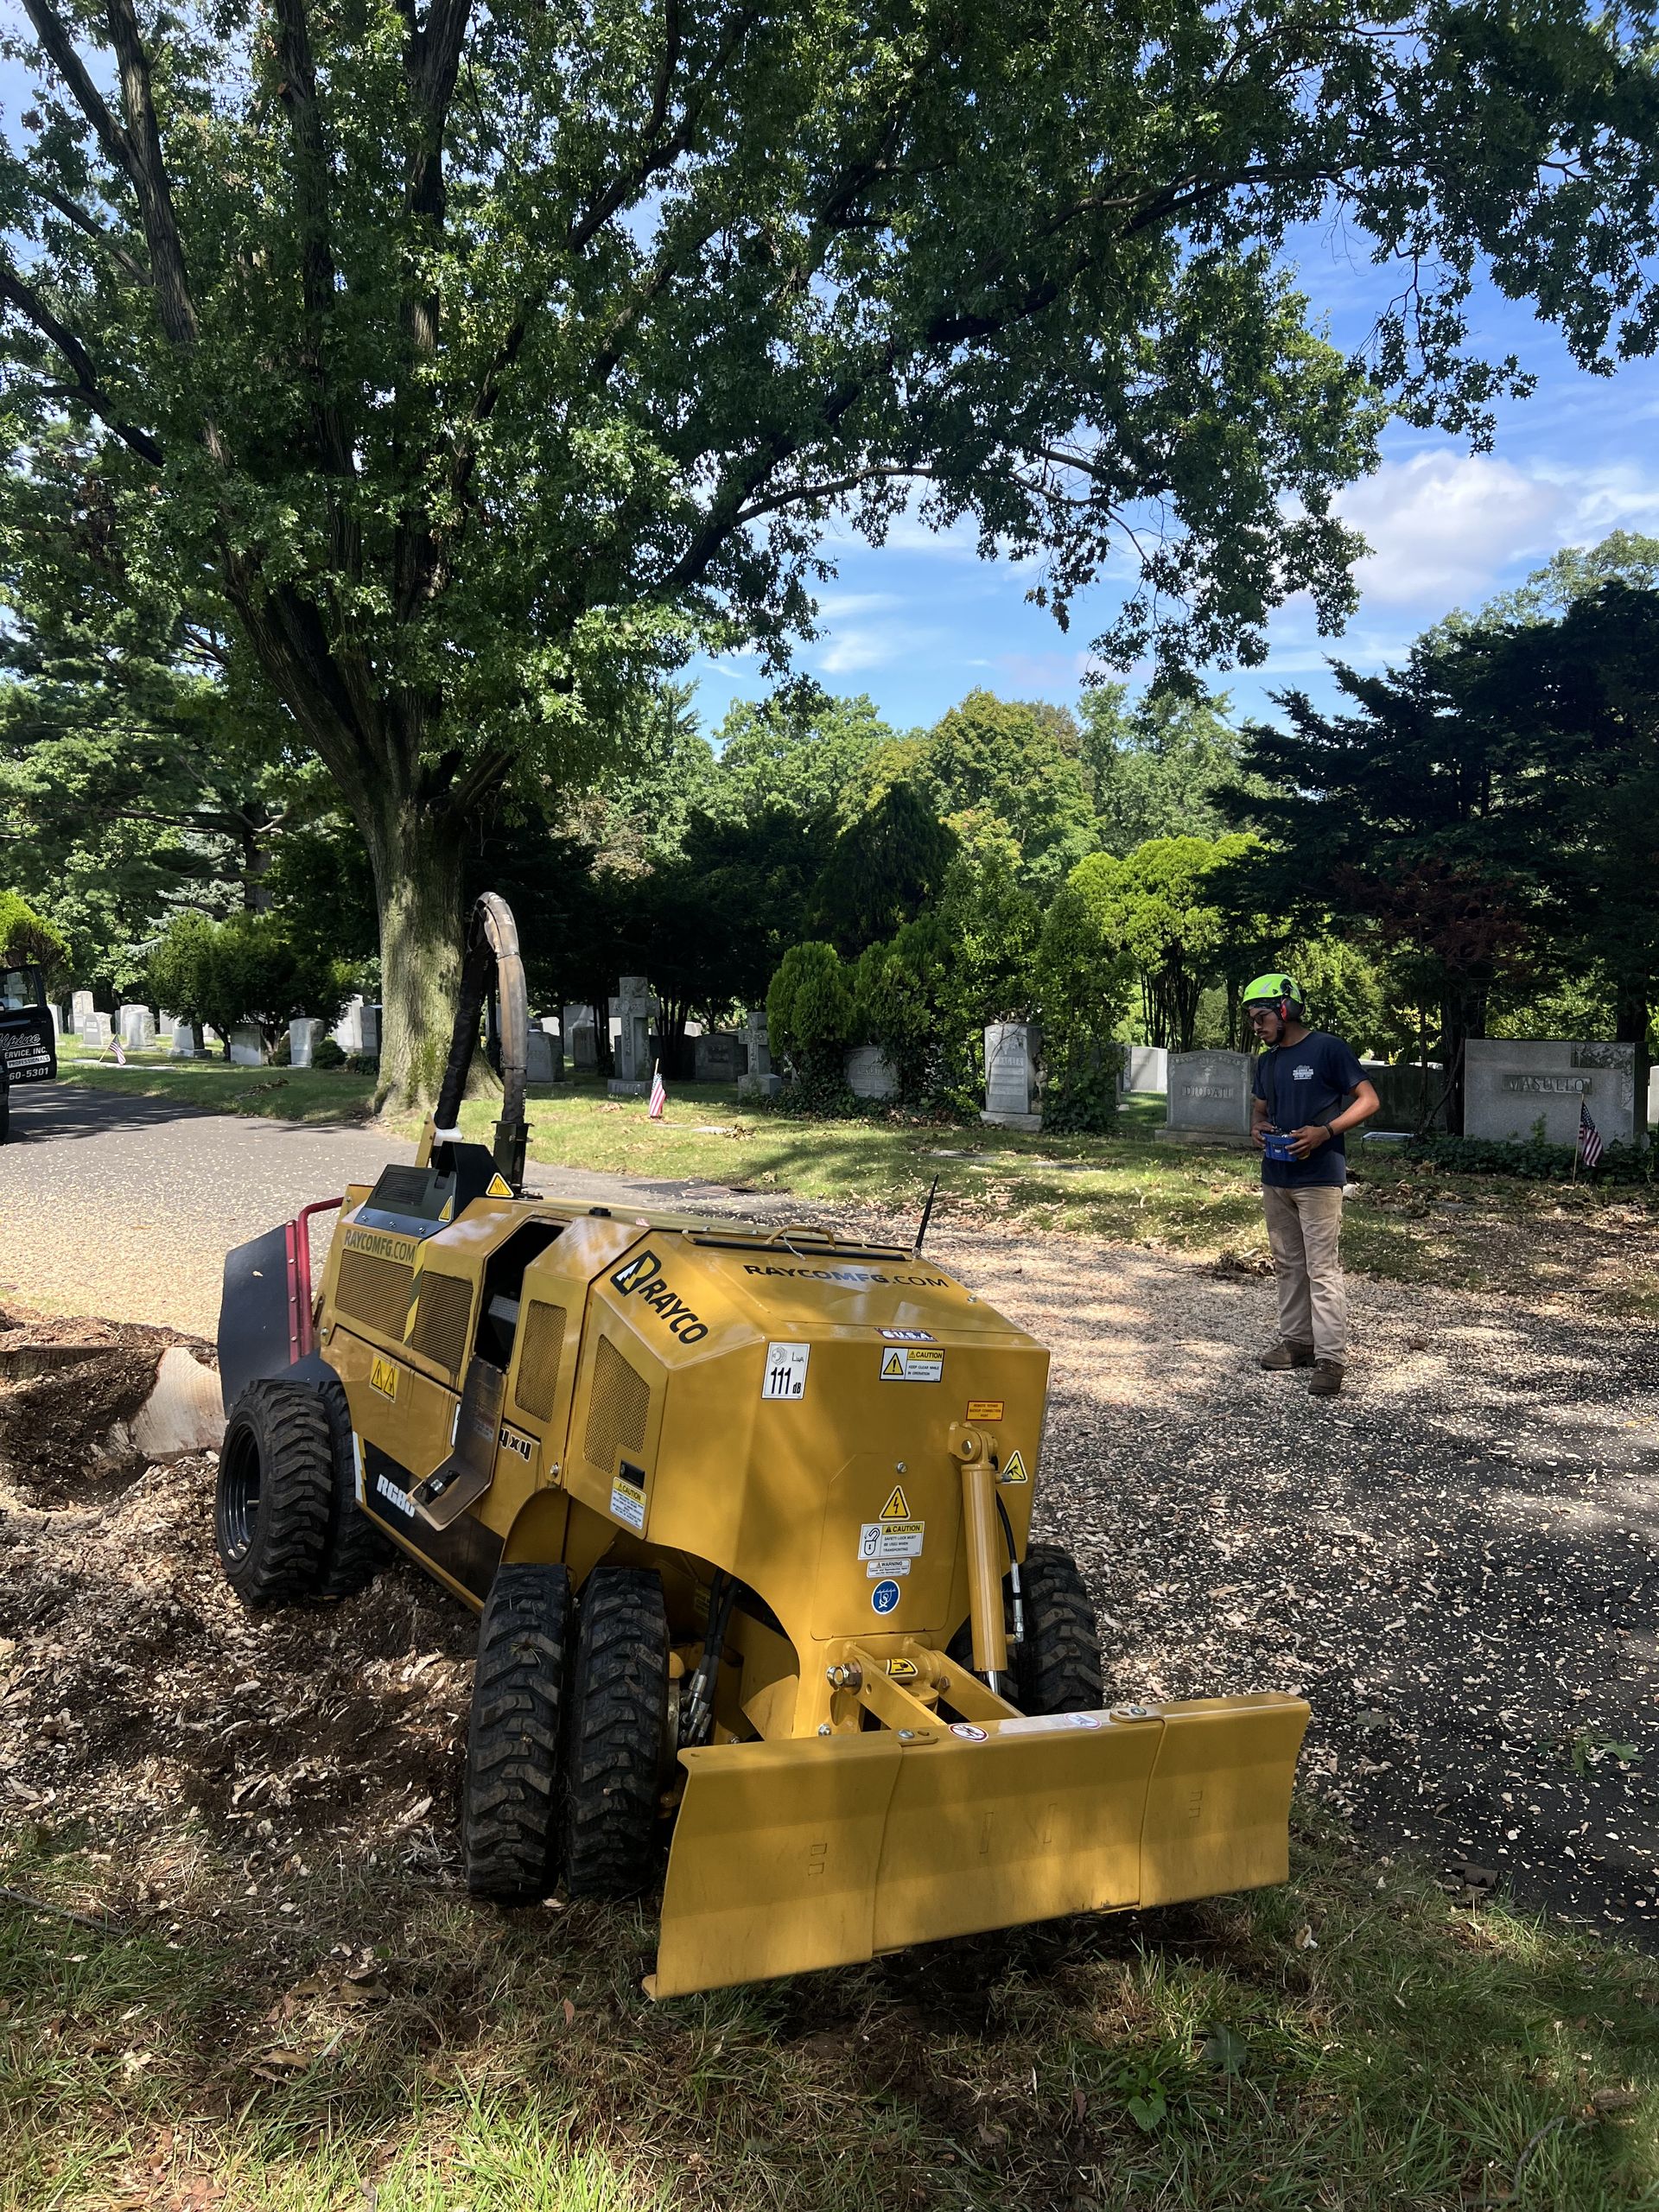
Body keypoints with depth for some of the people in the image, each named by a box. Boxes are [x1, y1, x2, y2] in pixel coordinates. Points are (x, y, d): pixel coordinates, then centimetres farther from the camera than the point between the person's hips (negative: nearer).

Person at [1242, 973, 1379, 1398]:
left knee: (1322, 1269, -8)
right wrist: (1257, 1129, 3)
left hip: (1318, 1177, -8)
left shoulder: (1328, 1048, -9)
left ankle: (1330, 1359, -7)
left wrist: (1324, 1132, -21)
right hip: (1275, 1177, 8)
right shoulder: (1267, 1062, 14)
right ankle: (1295, 1340, 24)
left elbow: (1368, 1100, -9)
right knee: (1288, 1265, 14)